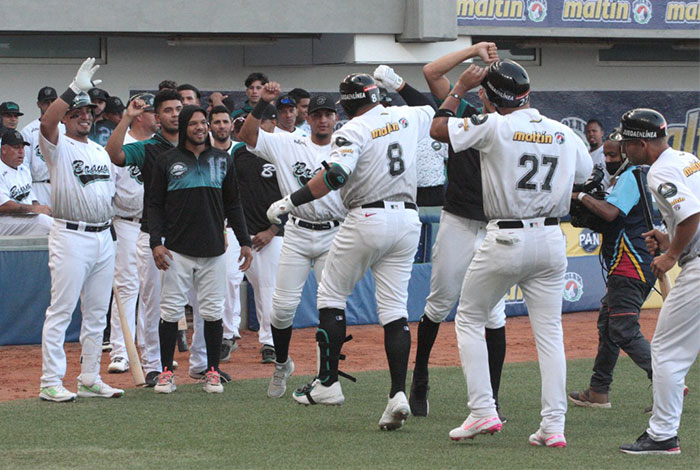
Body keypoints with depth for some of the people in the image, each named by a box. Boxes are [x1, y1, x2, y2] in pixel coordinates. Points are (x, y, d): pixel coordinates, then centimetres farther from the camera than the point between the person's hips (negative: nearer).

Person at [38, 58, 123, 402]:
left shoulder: (101, 152, 18)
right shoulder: (59, 147, -4)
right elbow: (46, 122, -26)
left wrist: (111, 223, 13)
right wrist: (74, 88, -29)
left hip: (103, 237, 7)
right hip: (70, 235, -7)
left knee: (97, 313, 9)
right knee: (61, 311, -7)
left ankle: (90, 379, 16)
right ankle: (51, 382, -7)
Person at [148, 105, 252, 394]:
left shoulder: (222, 160, 12)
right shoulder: (167, 161, 5)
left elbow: (232, 205, 15)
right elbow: (155, 205, 4)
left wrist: (244, 242, 9)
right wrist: (156, 242, -8)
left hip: (213, 251, 2)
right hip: (177, 250, -2)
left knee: (212, 312, 3)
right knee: (171, 312, -2)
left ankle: (212, 372, 10)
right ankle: (166, 372, 5)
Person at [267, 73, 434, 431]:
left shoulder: (352, 131, -11)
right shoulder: (406, 117, 8)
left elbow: (336, 175, -26)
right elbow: (432, 108, 31)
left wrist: (291, 202, -22)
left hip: (367, 218, -6)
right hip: (408, 218, 6)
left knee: (331, 294, 10)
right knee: (395, 307, 3)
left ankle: (328, 383, 9)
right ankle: (398, 393, -8)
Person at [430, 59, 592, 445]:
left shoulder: (495, 127, -10)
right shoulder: (565, 134, 4)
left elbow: (438, 128, -1)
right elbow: (586, 173, 18)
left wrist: (461, 87, 9)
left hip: (505, 240, -4)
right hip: (551, 239, 4)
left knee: (469, 319, 12)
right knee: (549, 330, 8)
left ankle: (483, 411, 1)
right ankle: (553, 426, 2)